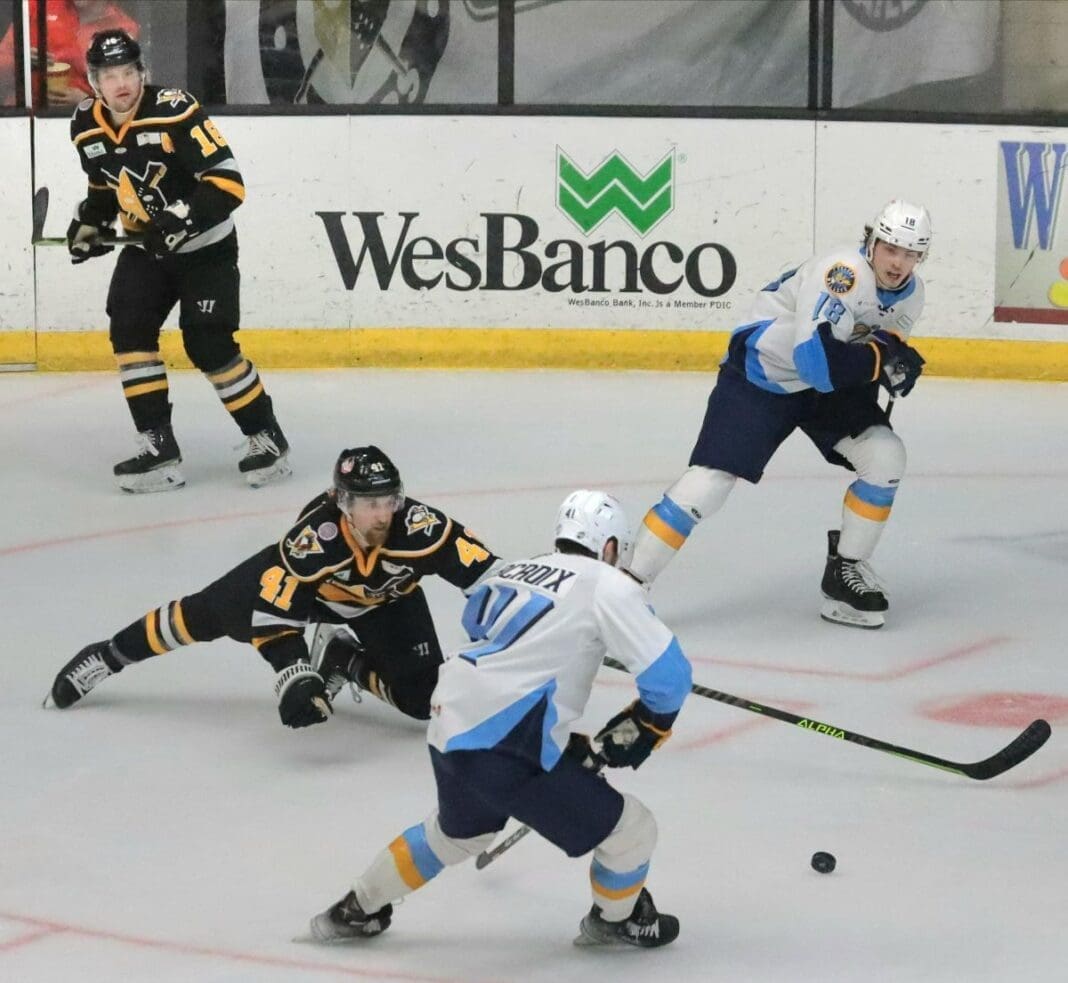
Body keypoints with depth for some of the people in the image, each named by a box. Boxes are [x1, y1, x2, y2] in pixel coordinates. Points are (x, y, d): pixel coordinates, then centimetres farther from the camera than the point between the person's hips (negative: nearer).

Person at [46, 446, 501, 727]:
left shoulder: (417, 527, -40)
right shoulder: (313, 539, -42)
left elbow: (477, 566, -35)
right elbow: (273, 614, -37)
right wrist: (294, 677, -45)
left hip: (385, 600, 2)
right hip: (308, 582, -2)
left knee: (423, 697, -12)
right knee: (207, 615, 6)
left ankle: (344, 660, 16)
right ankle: (108, 656, 29)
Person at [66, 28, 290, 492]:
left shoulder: (175, 112, -25)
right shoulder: (87, 126, -4)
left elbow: (228, 182, -26)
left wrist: (184, 218, -36)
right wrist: (89, 222, 2)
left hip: (205, 247, -6)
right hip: (147, 246, 6)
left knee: (208, 346, -11)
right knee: (128, 330, -11)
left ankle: (267, 437, 6)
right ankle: (158, 446, -6)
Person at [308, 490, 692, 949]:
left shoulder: (515, 572, 19)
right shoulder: (608, 586, -3)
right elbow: (669, 673, -7)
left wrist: (566, 745, 29)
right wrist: (644, 728, 13)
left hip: (450, 728, 8)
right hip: (504, 752, -8)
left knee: (459, 830, 38)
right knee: (629, 832, 5)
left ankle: (357, 910, 49)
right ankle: (615, 920, 31)